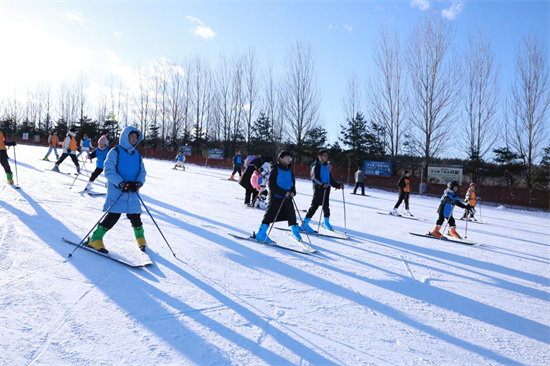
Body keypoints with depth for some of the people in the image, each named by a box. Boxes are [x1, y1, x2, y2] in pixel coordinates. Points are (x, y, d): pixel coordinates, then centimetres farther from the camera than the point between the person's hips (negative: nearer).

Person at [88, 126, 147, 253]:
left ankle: (141, 239, 30)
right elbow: (109, 171, -11)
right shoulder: (115, 151, -4)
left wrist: (138, 183, -10)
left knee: (135, 217, 9)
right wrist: (122, 183, -22)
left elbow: (142, 172, 10)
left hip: (132, 193, 5)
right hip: (116, 191, -5)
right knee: (113, 216, -11)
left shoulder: (137, 155, 13)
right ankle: (95, 239, 4)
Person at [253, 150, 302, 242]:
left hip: (287, 197, 6)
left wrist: (293, 192, -5)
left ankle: (295, 231, 28)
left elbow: (293, 182, 17)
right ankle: (261, 233, -3)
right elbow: (271, 185, -13)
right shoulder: (275, 169, -8)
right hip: (276, 196, -6)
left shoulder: (290, 171, 12)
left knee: (291, 214, 10)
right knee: (270, 214, -9)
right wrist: (283, 193, -19)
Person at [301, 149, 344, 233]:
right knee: (314, 206, -11)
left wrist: (339, 185, 11)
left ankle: (326, 223, 31)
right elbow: (314, 178, -17)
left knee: (326, 206, 14)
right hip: (318, 189, -7)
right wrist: (322, 184, -32)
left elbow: (330, 180, 23)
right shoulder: (316, 166, -4)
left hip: (326, 189, 7)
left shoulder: (326, 167, 21)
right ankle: (305, 224, -8)